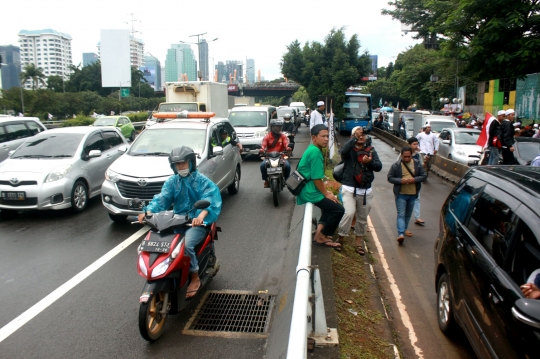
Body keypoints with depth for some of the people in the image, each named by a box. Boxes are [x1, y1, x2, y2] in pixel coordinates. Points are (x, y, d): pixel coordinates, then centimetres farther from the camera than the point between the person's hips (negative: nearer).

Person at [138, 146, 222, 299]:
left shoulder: (202, 180, -4)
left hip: (197, 222, -5)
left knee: (186, 245, -28)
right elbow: (162, 198, -2)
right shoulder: (171, 181, 11)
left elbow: (210, 198, -21)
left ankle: (195, 278, -6)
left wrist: (201, 215, -41)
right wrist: (148, 212, -23)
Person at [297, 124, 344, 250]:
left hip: (308, 189, 10)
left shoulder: (312, 149, 11)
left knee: (330, 206, 26)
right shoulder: (315, 152, -20)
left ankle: (320, 232, 26)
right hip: (311, 192, -10)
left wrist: (326, 192, 14)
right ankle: (321, 237, 7)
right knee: (338, 210, -4)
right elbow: (316, 179, -21)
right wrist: (326, 194, -9)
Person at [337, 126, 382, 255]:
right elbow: (343, 151, -27)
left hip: (366, 190, 4)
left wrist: (370, 162, -23)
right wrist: (354, 137, -24)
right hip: (349, 189, -4)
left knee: (363, 218, 13)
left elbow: (379, 167, -3)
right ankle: (340, 238, -3)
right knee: (349, 213, -21)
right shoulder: (349, 150, -2)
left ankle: (358, 242, 29)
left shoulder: (371, 150, 8)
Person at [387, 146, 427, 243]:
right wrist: (400, 180, -21)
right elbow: (390, 178, -5)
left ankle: (404, 229, 36)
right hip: (401, 194, -4)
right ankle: (401, 234, -17)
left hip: (413, 194, 4)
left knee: (408, 214, 17)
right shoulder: (396, 165, -6)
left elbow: (423, 176, 4)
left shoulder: (417, 164, 2)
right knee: (401, 214, -10)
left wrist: (414, 179, -15)